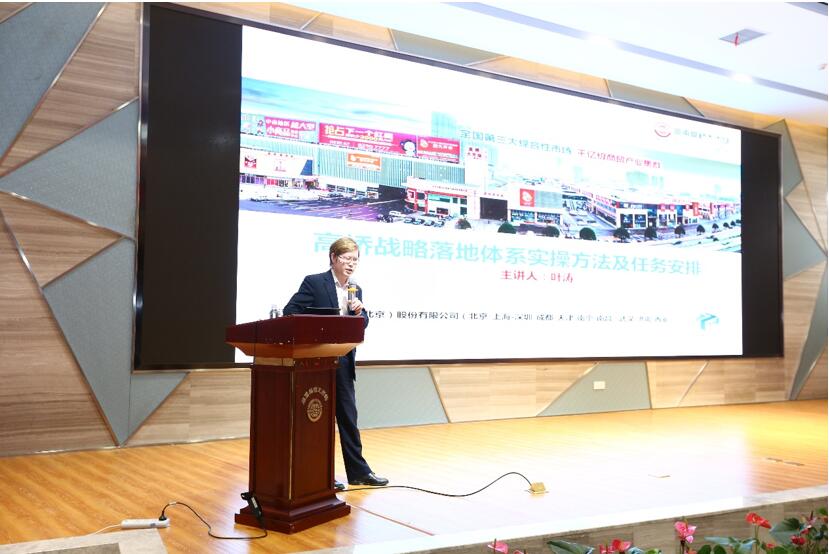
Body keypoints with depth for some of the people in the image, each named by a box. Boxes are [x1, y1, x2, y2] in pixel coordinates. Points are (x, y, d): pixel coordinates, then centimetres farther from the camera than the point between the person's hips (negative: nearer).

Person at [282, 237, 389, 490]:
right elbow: (290, 311, -10)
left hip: (343, 361, 6)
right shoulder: (314, 282, -6)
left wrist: (359, 311, -11)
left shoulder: (355, 289, 12)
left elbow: (363, 324, 10)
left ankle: (358, 471, 20)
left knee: (349, 417, 11)